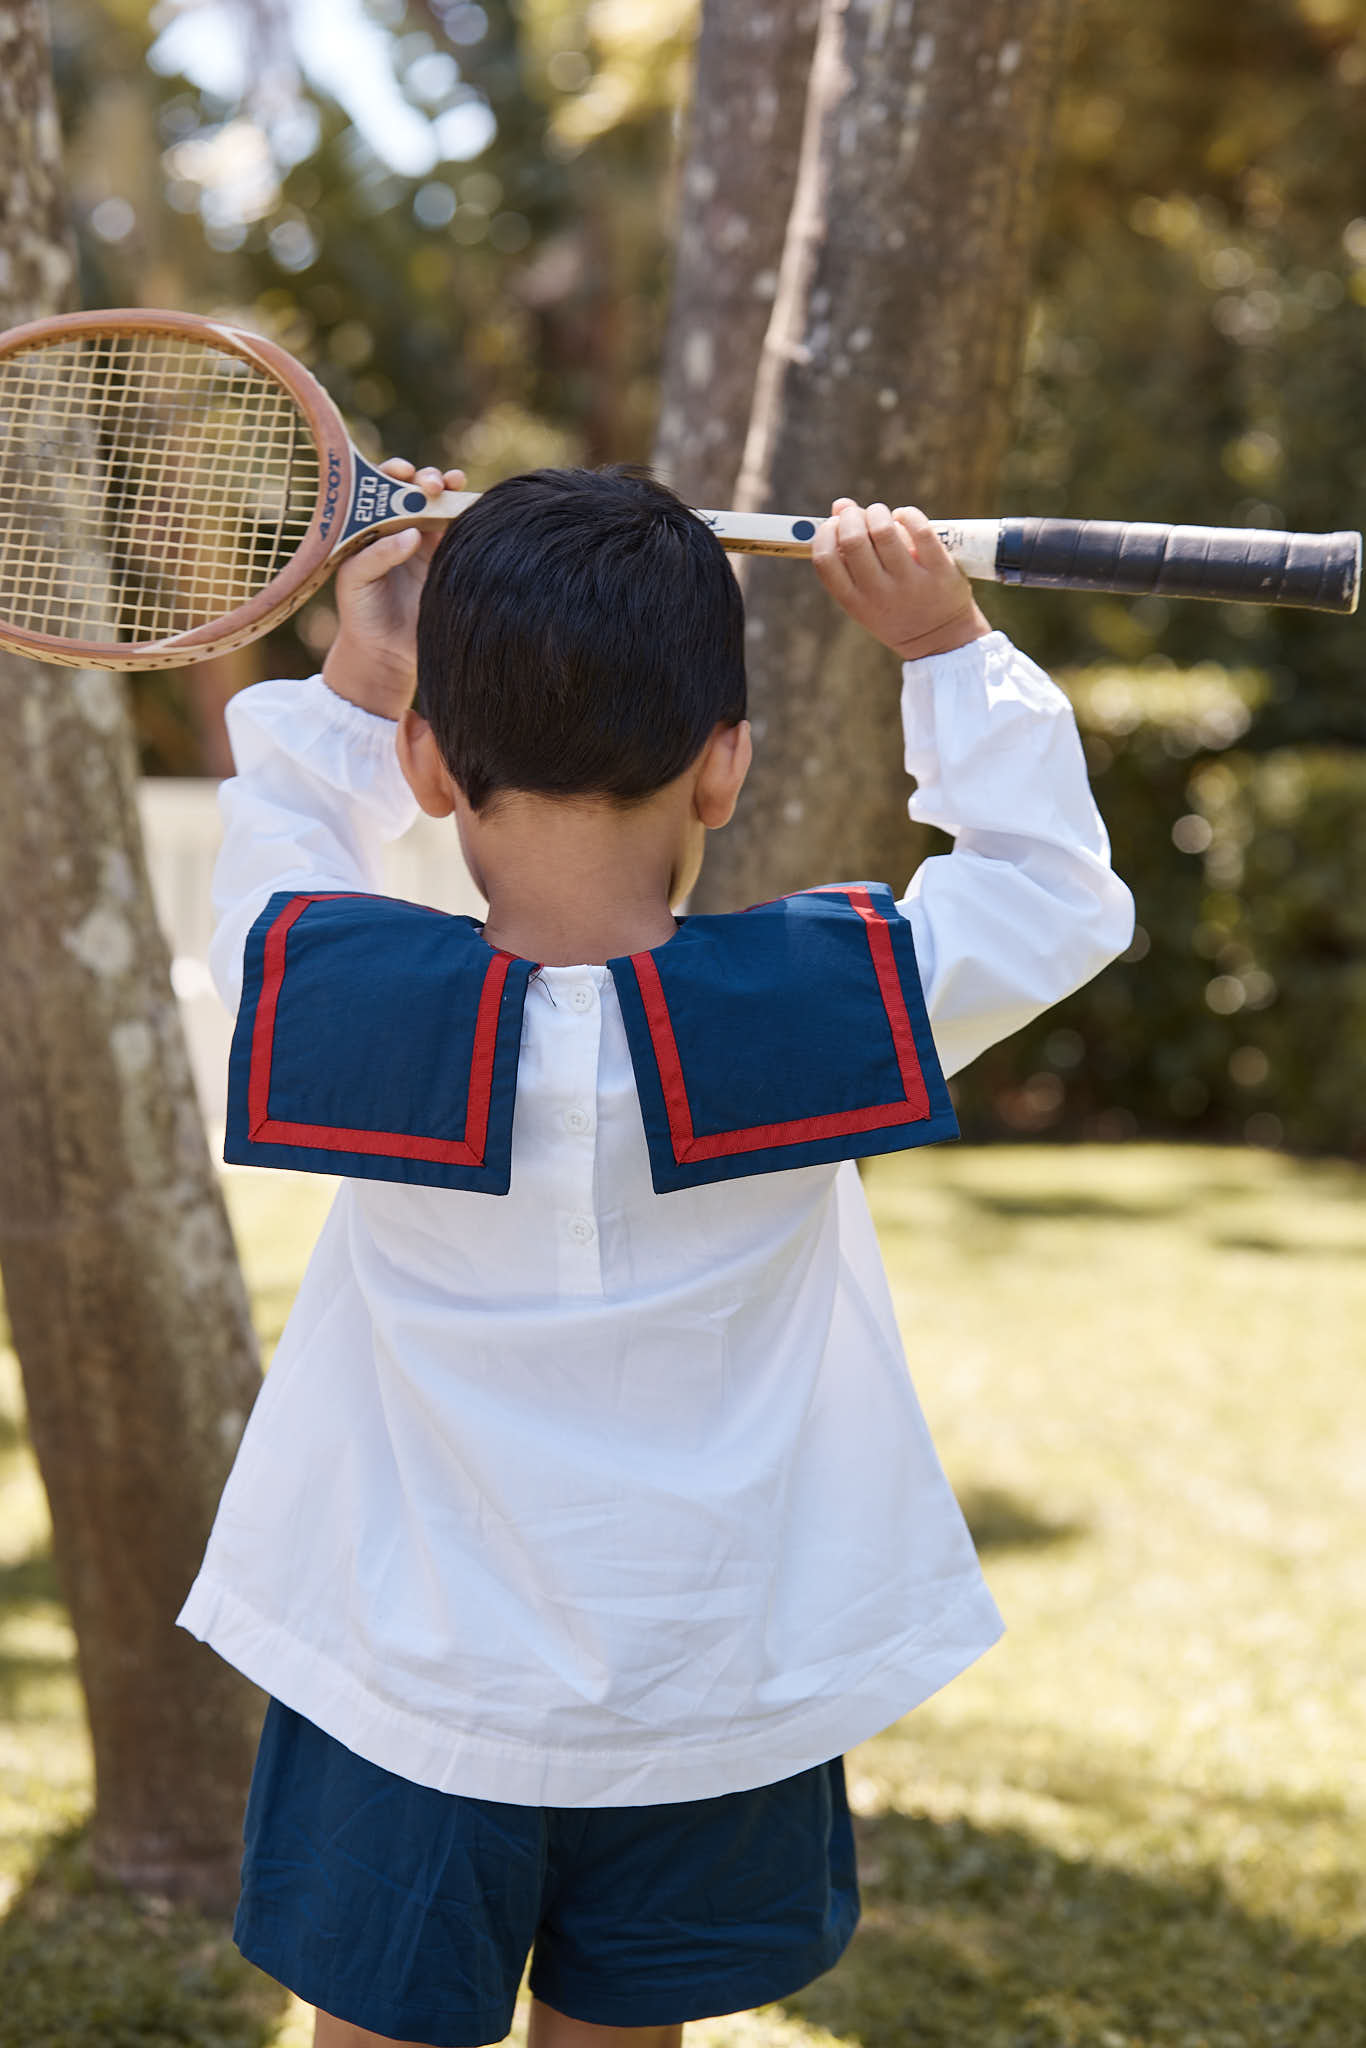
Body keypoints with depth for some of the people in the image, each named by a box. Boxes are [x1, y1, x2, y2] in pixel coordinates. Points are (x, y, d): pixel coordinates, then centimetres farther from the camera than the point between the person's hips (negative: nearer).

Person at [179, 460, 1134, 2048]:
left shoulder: (337, 993, -15)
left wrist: (354, 678, 12)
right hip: (708, 1718, 1)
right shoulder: (827, 999, -16)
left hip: (411, 1710, 0)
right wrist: (949, 650, 5)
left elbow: (276, 841, 10)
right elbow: (1062, 890, 3)